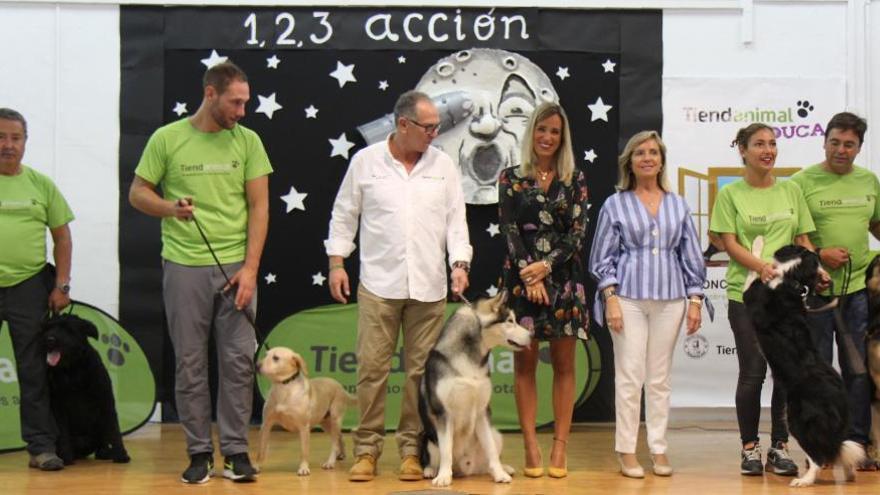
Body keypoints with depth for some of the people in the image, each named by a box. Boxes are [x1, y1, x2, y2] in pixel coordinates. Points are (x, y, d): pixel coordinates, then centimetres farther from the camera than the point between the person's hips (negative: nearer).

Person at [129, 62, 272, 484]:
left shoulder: (248, 141, 3)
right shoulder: (167, 139, 0)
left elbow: (259, 206, 3)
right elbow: (138, 193, 6)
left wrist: (250, 268, -5)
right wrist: (170, 207, -17)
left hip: (236, 266, 1)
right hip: (184, 264, -1)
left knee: (238, 361, 1)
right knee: (190, 363, 5)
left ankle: (235, 452, 10)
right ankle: (199, 453, 15)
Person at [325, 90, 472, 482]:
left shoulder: (443, 164, 8)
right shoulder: (365, 161, 2)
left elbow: (456, 219, 8)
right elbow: (344, 215, 8)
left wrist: (459, 262, -4)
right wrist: (336, 262, 3)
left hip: (429, 286, 2)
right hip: (378, 284, -2)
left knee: (421, 370, 5)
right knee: (371, 367, -1)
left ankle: (412, 449, 14)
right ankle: (367, 449, 9)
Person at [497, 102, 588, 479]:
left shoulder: (575, 179, 7)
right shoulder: (511, 178, 5)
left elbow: (578, 231, 0)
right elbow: (509, 229, -1)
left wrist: (547, 265, -12)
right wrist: (528, 272, -12)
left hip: (564, 278, 1)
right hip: (521, 276, -1)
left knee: (563, 363, 1)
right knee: (525, 363, 1)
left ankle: (559, 447, 5)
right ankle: (531, 447, 4)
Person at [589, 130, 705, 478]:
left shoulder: (678, 205, 12)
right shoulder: (615, 204, 5)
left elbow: (691, 256, 13)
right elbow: (603, 257, 3)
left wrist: (695, 300, 6)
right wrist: (610, 298, -7)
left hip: (669, 299, 3)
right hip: (629, 297, -2)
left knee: (660, 377, 6)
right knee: (629, 375, -5)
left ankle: (659, 449, 13)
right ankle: (626, 451, 3)